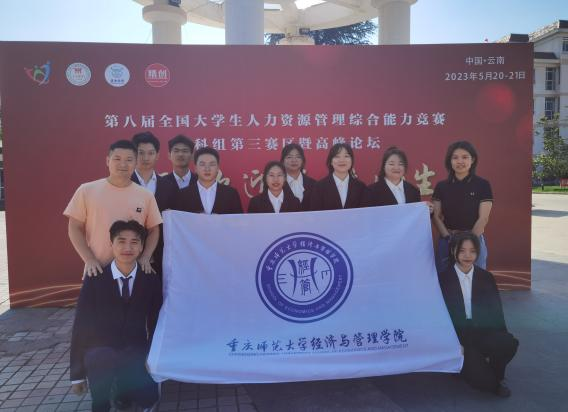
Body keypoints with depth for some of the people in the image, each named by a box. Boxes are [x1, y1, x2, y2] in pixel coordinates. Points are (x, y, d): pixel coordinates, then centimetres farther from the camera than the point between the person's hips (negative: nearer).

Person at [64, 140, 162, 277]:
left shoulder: (146, 196, 2)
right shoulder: (87, 190, 0)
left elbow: (153, 230, 7)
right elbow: (75, 228, 1)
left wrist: (145, 258, -6)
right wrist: (89, 259, -8)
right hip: (98, 270, -1)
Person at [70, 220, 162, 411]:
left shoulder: (150, 281, -2)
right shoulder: (94, 280, -7)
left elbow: (155, 325, 6)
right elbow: (80, 326, -5)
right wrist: (77, 374, -5)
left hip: (135, 353, 2)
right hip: (100, 350, -2)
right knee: (101, 359, -37)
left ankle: (124, 387, 14)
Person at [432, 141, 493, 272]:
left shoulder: (482, 185, -3)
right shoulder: (441, 186, 5)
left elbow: (483, 218, -7)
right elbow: (436, 216, 2)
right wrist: (448, 237, -10)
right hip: (446, 241, 2)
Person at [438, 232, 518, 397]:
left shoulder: (486, 278, 9)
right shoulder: (443, 279, -1)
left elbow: (496, 312, 6)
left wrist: (502, 337, -9)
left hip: (484, 332, 3)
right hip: (457, 336, -3)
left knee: (509, 343, -29)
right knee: (482, 379, -25)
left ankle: (494, 376, 2)